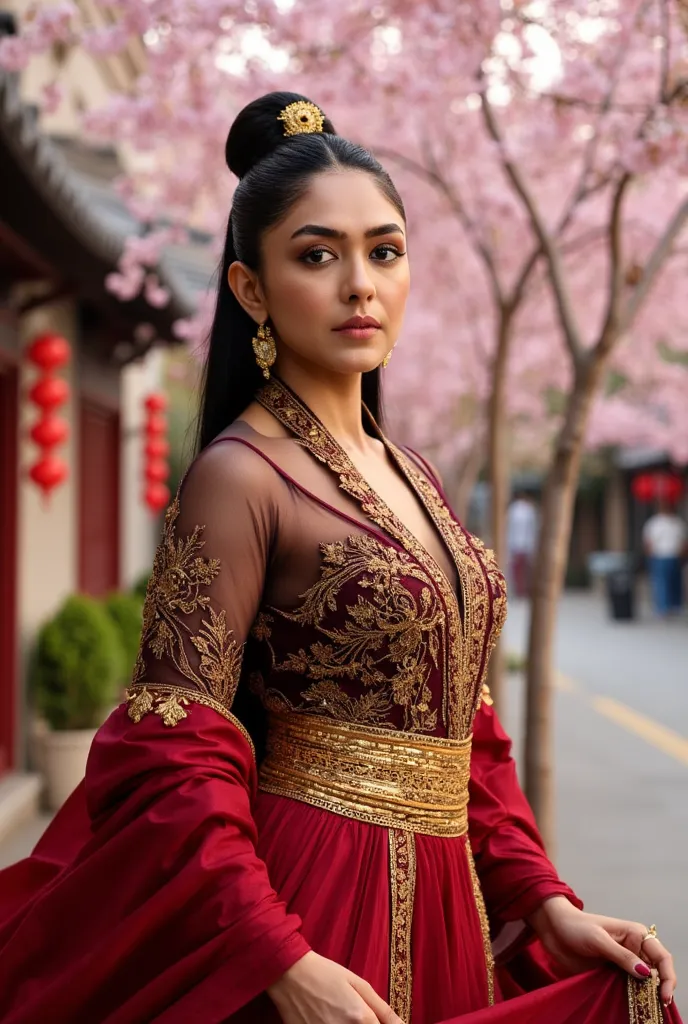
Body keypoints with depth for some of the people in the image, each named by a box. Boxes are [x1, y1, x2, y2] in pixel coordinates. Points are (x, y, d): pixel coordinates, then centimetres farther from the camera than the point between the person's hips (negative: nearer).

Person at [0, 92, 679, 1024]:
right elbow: (180, 760, -17)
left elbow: (463, 731, 11)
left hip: (445, 905, 7)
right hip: (310, 906, -7)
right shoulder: (241, 474, -13)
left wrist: (545, 902, 2)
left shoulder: (411, 476, 9)